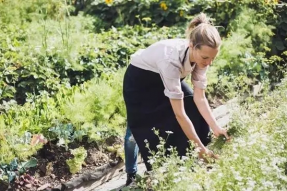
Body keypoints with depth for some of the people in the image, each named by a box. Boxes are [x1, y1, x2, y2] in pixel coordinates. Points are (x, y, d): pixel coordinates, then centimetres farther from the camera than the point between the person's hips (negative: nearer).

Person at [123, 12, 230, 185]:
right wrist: (200, 147, -34)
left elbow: (199, 98, -18)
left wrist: (216, 128, -29)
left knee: (197, 113, -5)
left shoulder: (200, 55, -24)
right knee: (158, 134, -8)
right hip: (140, 82, -6)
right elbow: (179, 113, -38)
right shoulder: (171, 59, -42)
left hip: (166, 77, 6)